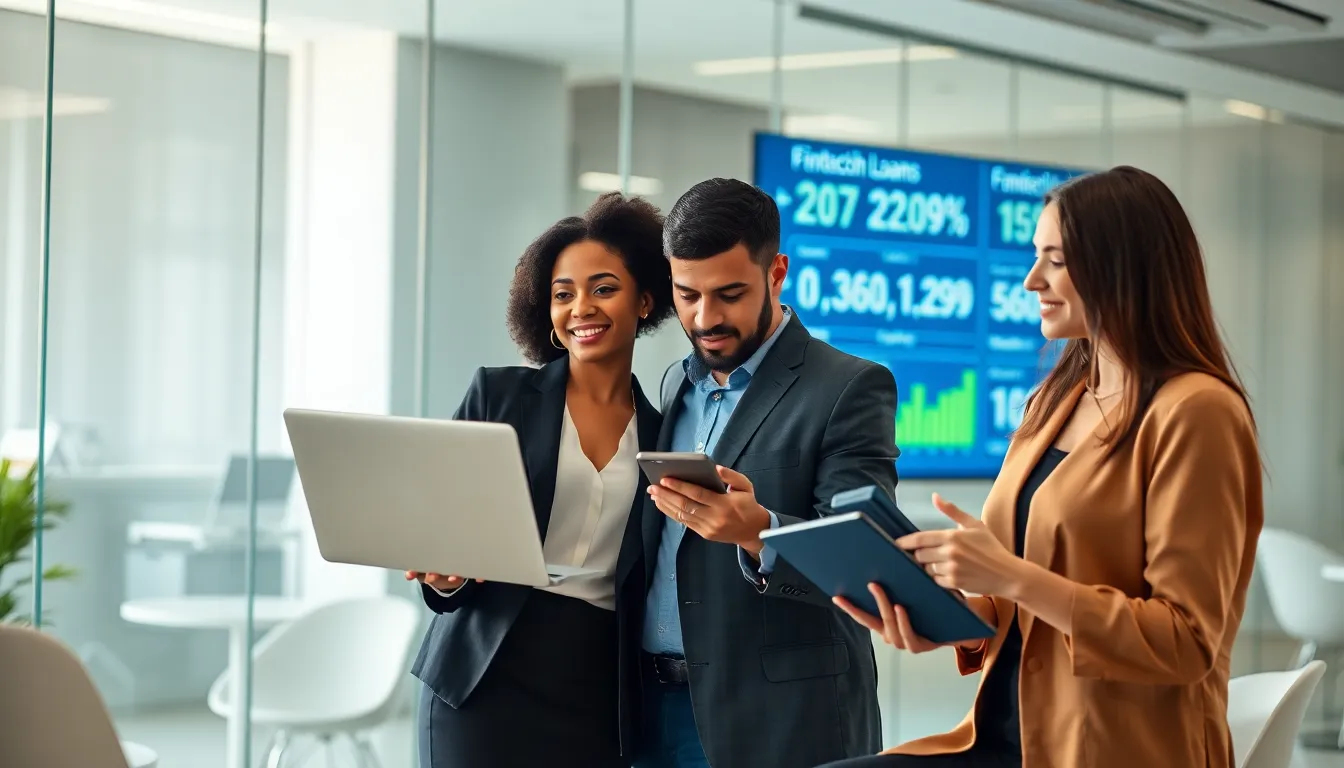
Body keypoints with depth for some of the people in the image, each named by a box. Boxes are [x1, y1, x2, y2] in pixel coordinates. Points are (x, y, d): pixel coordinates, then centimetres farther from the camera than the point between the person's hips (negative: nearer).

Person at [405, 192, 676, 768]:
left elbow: (649, 590, 10)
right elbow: (438, 523, 3)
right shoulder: (498, 395, 3)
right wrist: (444, 574, -17)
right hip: (488, 679, -2)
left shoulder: (662, 435, 8)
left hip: (599, 694, 2)